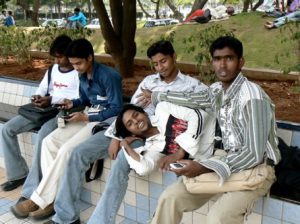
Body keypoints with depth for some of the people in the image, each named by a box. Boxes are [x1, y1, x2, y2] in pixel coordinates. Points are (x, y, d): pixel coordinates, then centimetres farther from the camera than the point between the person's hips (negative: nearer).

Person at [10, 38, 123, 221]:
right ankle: (51, 198, -14)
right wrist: (73, 103, 1)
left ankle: (40, 200, -14)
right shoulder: (83, 76, 8)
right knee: (49, 141, -12)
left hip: (106, 120, -8)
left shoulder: (109, 76, -17)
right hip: (88, 116, 8)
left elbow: (116, 109, -17)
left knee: (67, 149, -26)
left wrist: (86, 117, -20)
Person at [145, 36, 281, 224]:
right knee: (170, 197, -6)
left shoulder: (253, 98, -22)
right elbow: (193, 99, 24)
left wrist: (203, 167, -28)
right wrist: (156, 96, 32)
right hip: (230, 160, 7)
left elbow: (254, 155, -24)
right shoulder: (217, 90, 2)